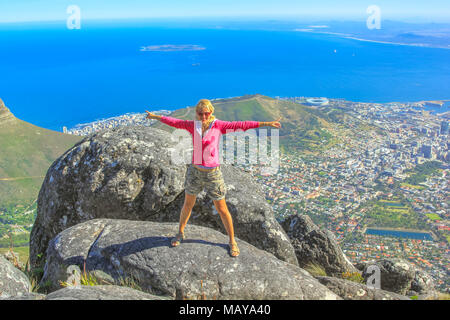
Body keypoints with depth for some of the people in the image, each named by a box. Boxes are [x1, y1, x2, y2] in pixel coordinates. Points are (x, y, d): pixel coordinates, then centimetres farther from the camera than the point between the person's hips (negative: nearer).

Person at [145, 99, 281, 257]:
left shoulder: (218, 125, -12)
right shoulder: (193, 125, -4)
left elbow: (241, 125, -19)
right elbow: (174, 122, 10)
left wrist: (266, 123, -26)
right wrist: (155, 116, 23)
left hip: (213, 173, -3)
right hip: (194, 171, 3)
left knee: (222, 209, 6)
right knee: (188, 204, 18)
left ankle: (232, 241, 23)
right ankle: (180, 233, 42)